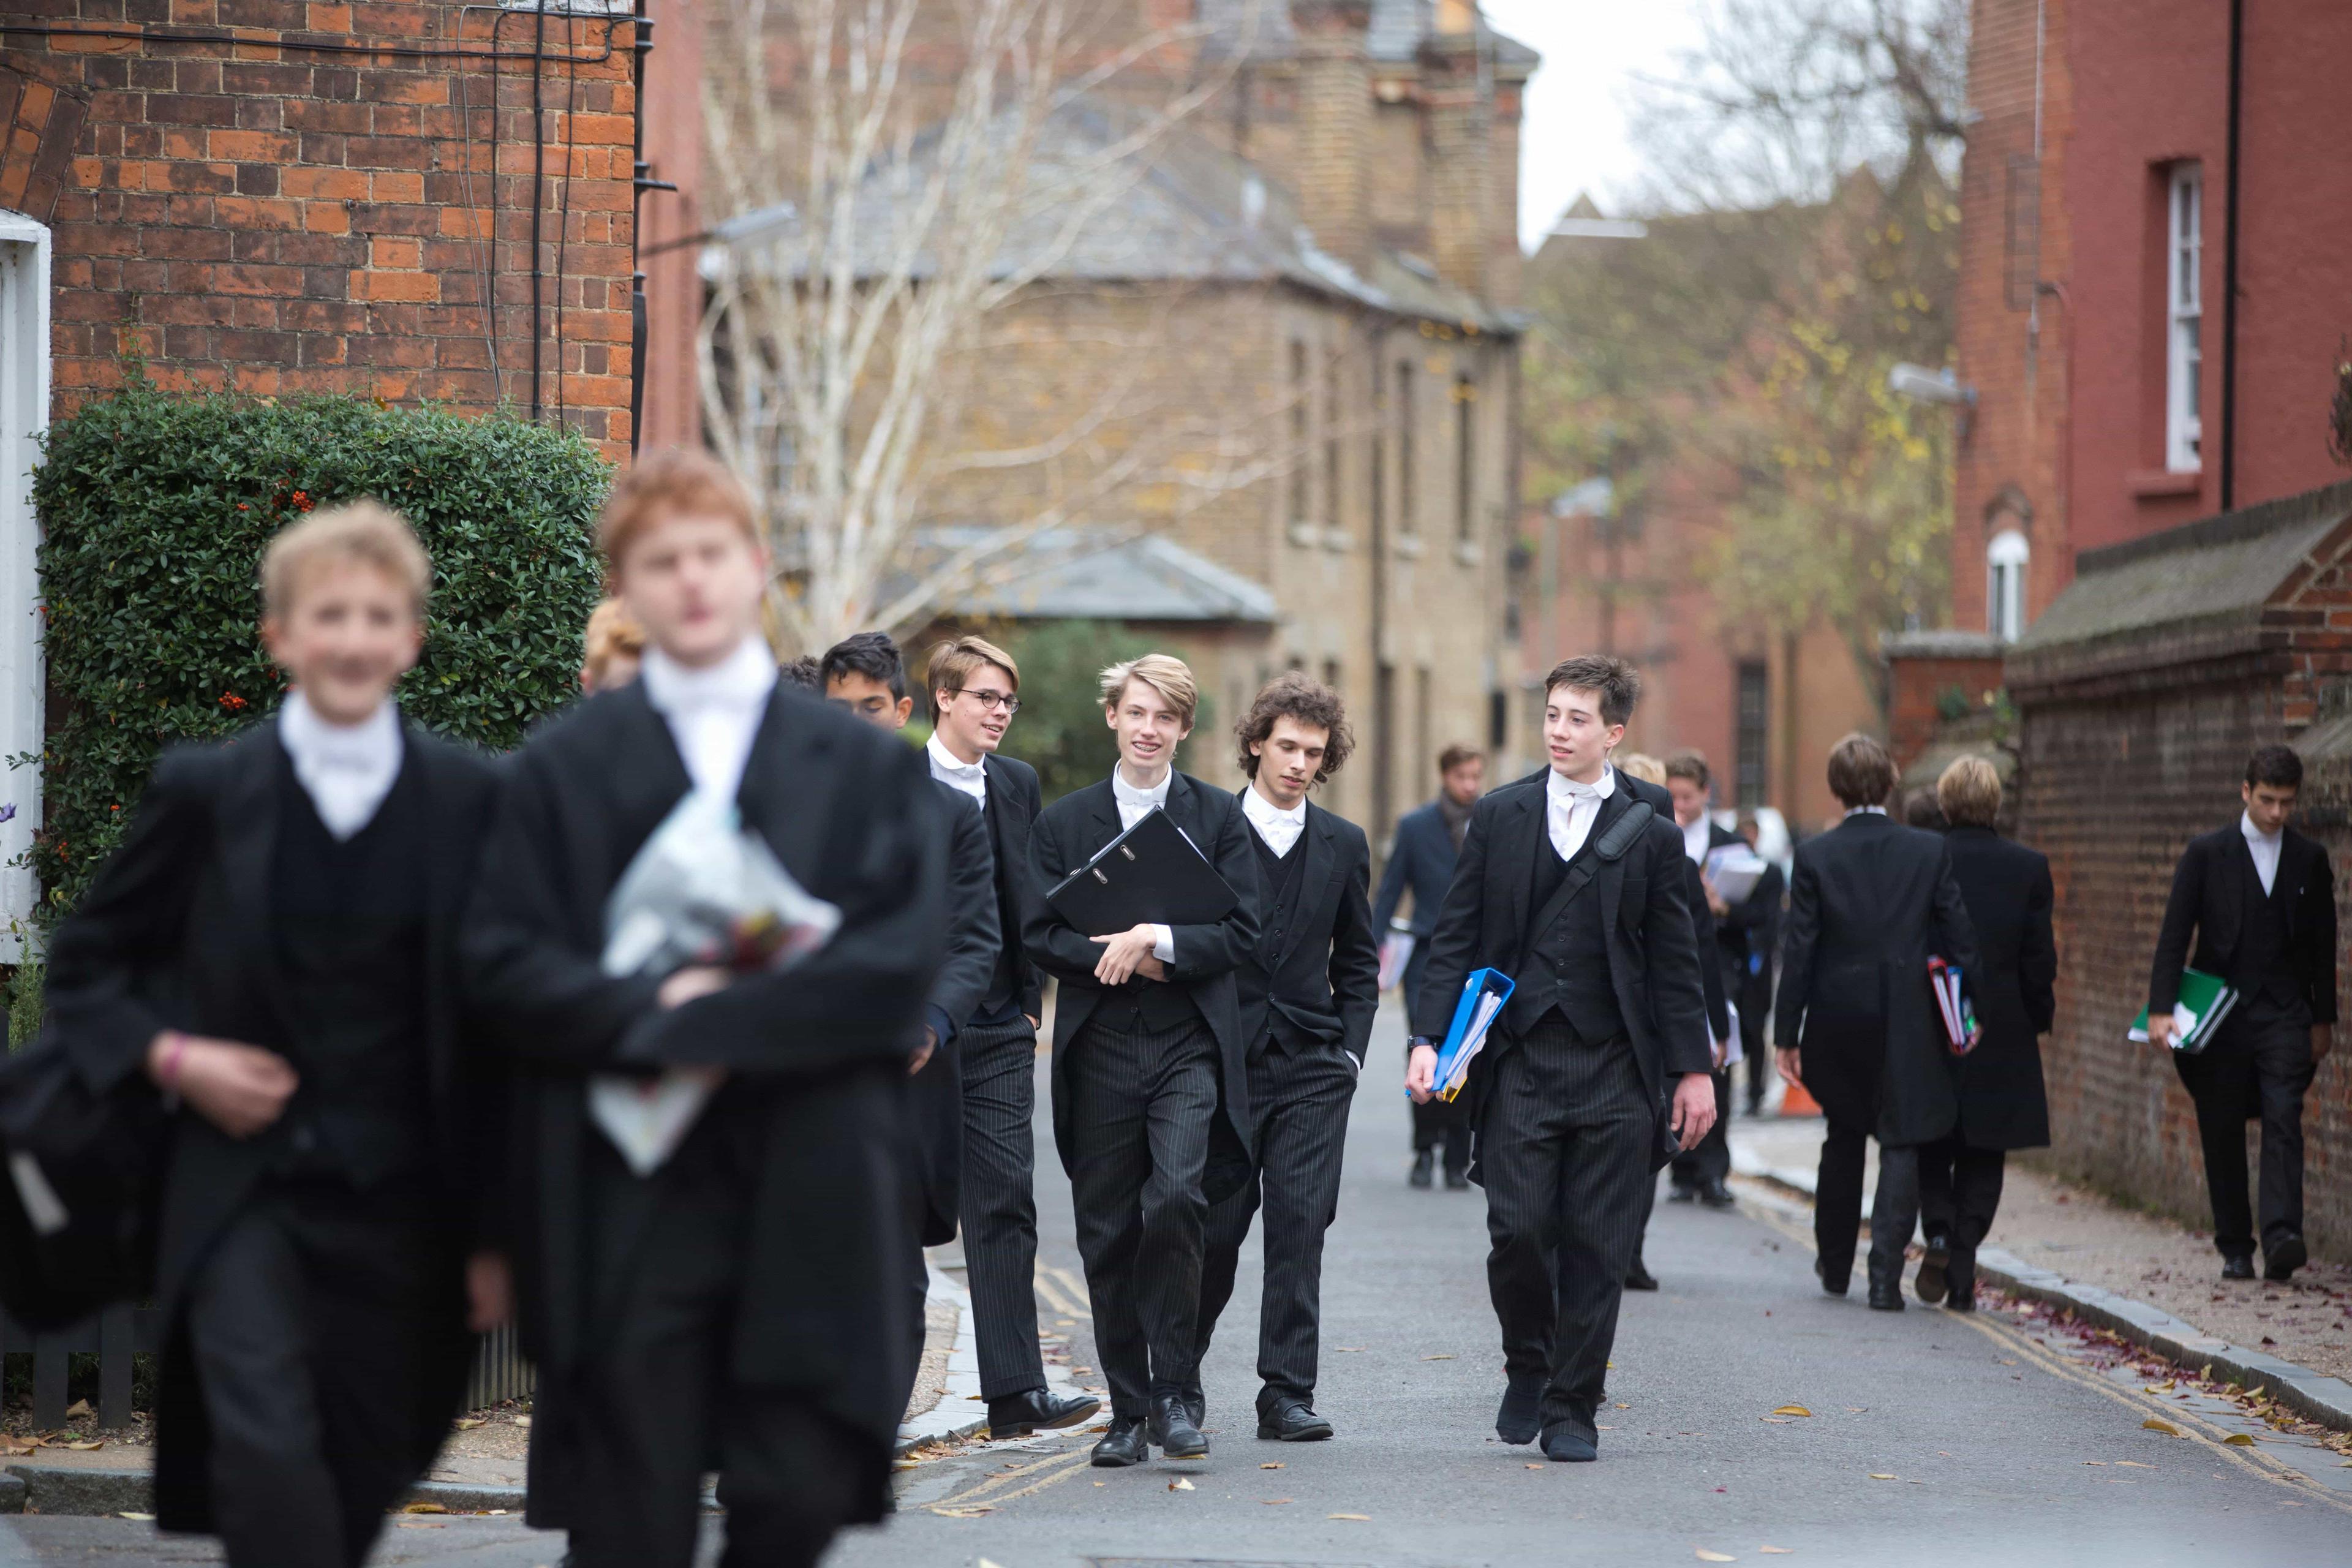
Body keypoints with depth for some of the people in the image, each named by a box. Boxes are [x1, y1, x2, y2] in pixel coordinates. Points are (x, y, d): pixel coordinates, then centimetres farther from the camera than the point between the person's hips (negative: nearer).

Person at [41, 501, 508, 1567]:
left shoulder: (468, 801, 1)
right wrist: (168, 1057, -8)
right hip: (242, 1186, -1)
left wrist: (495, 1231, 4)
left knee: (367, 1470, 8)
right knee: (268, 1444, -20)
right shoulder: (207, 790, 0)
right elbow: (84, 967, 11)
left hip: (400, 1198, 2)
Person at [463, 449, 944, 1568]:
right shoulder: (564, 769, 9)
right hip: (626, 1210, -1)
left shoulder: (867, 767, 9)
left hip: (808, 1210, 1)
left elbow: (903, 961, -4)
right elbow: (502, 967, 1)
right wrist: (645, 1013, -16)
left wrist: (708, 1023, -13)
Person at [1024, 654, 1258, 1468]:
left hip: (1191, 1044, -2)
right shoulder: (1064, 821, 10)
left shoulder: (1220, 817, 7)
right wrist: (1120, 957, -11)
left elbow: (1241, 930, -1)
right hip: (1100, 1049, 2)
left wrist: (1156, 941, -14)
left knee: (1176, 1200, -21)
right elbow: (1040, 934, 4)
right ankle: (1128, 1411, 14)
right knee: (1108, 1233, 3)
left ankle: (1171, 1392, -10)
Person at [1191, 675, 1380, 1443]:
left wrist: (1349, 1050, 6)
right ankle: (1179, 1379, 21)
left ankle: (1287, 1393, -4)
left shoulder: (1343, 845, 10)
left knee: (1301, 1222, -6)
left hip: (1313, 1066, 2)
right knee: (1216, 1227, 0)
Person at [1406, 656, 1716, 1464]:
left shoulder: (1650, 833, 5)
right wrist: (1430, 1039, -4)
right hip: (1520, 1058, 0)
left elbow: (1674, 962, 7)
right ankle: (1528, 1368, 19)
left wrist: (1692, 1069, 4)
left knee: (1597, 1246, 0)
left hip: (1614, 1068, 0)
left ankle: (1571, 1408, 11)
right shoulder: (1498, 818, 7)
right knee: (1518, 1230, -7)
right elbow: (1456, 937, 7)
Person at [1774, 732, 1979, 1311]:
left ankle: (1834, 1263, 30)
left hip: (1837, 1019, 1)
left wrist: (1788, 1034, -1)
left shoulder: (1814, 856, -6)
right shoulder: (1931, 852, -3)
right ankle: (1885, 1273, -8)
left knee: (1844, 1137, 19)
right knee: (1901, 1143, 2)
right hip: (1908, 1020, -1)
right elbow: (1960, 942, -1)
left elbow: (1799, 951, -5)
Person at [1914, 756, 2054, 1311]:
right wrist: (2039, 1020, 11)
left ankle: (1939, 1232, -8)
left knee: (1932, 1148, 16)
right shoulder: (2029, 868, -5)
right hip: (2001, 1035, 0)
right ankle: (1963, 1274, 3)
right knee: (1982, 1159, 9)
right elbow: (2039, 958, -3)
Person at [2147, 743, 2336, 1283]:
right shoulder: (2206, 854, 1)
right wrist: (2161, 1010, -11)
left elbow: (2322, 944, 14)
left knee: (2283, 1122, -15)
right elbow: (2174, 935, -2)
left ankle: (2281, 1239, -25)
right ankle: (2235, 1249, 12)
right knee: (2223, 1136, 3)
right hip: (2222, 1015, 0)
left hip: (2284, 1015, 0)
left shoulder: (2309, 860, 7)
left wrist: (2323, 1019, 14)